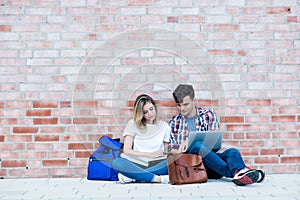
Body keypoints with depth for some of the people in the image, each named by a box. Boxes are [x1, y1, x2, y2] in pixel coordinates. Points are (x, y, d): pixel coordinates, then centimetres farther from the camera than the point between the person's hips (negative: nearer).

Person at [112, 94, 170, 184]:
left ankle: (133, 176, -30)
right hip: (137, 164, -1)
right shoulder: (133, 124, 8)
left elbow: (166, 152, 13)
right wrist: (149, 154, -6)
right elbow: (126, 150, 2)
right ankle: (157, 178, -36)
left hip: (157, 166, 1)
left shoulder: (164, 126, 13)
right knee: (116, 162, -33)